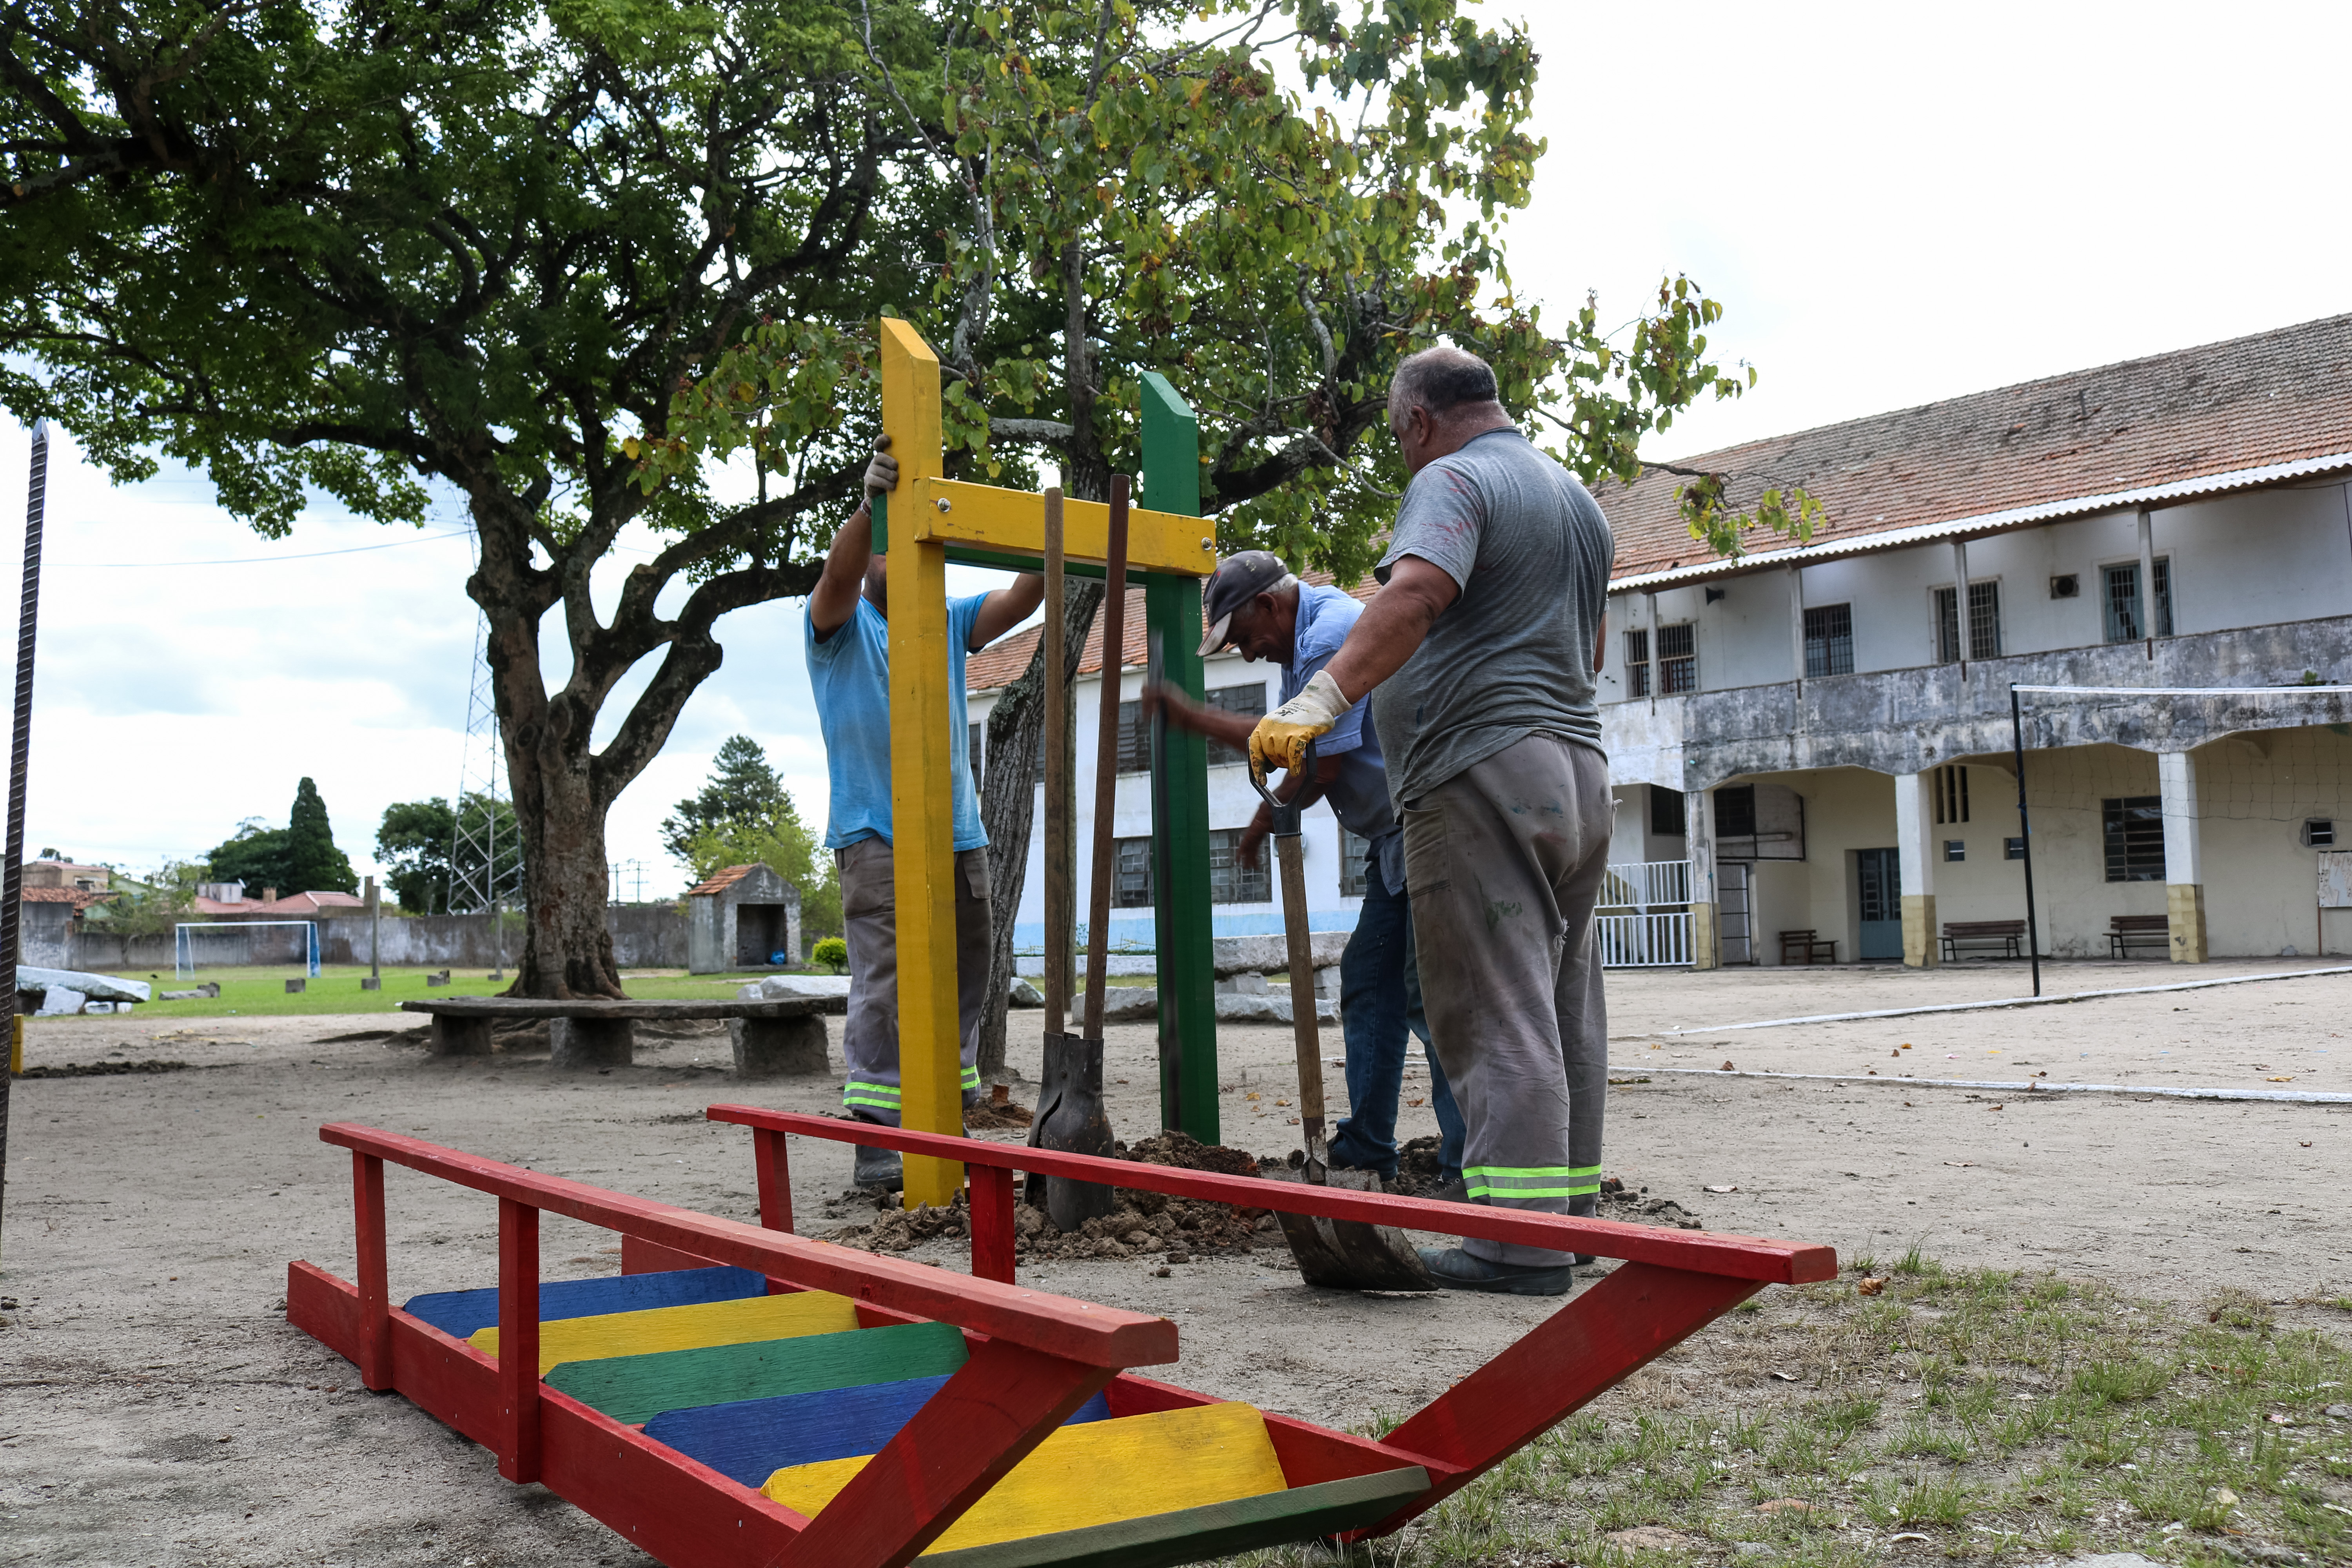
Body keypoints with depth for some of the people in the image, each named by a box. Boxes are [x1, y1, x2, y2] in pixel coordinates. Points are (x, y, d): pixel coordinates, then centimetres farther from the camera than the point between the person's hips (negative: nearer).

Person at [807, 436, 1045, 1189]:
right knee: (884, 989, -10)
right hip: (877, 837, -6)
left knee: (962, 987, 10)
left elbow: (1020, 600, 7)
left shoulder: (947, 623, 18)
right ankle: (878, 1143, -7)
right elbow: (837, 573, -18)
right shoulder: (840, 624, 3)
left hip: (959, 836, 6)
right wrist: (870, 502, -35)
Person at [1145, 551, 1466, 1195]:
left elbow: (1322, 766, -18)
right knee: (1367, 983, 11)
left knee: (1429, 995, -14)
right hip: (1395, 838, 11)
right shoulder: (1306, 643, 18)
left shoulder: (1329, 637, -17)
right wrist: (1189, 716, 31)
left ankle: (1468, 1167, -11)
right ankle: (1365, 1149, 17)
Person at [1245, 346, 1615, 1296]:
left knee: (1496, 1012, -9)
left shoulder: (1453, 480, -6)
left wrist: (1322, 699, -34)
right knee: (1563, 1006, 13)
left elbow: (1414, 595, -26)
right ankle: (1570, 1211, 19)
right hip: (1579, 770, 9)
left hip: (1482, 775, -9)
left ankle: (1518, 1238, -9)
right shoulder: (1578, 499, 22)